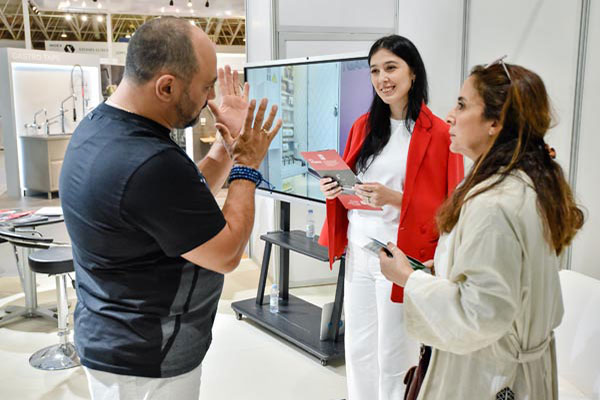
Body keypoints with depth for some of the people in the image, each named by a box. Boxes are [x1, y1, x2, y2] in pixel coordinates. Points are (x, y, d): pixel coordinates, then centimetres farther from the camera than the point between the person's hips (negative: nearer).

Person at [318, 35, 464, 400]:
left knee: (393, 359, 6)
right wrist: (333, 190, -3)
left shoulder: (439, 134, -9)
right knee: (358, 349, 16)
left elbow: (446, 208, -9)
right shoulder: (363, 126, 9)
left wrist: (395, 199, -23)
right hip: (358, 251, 5)